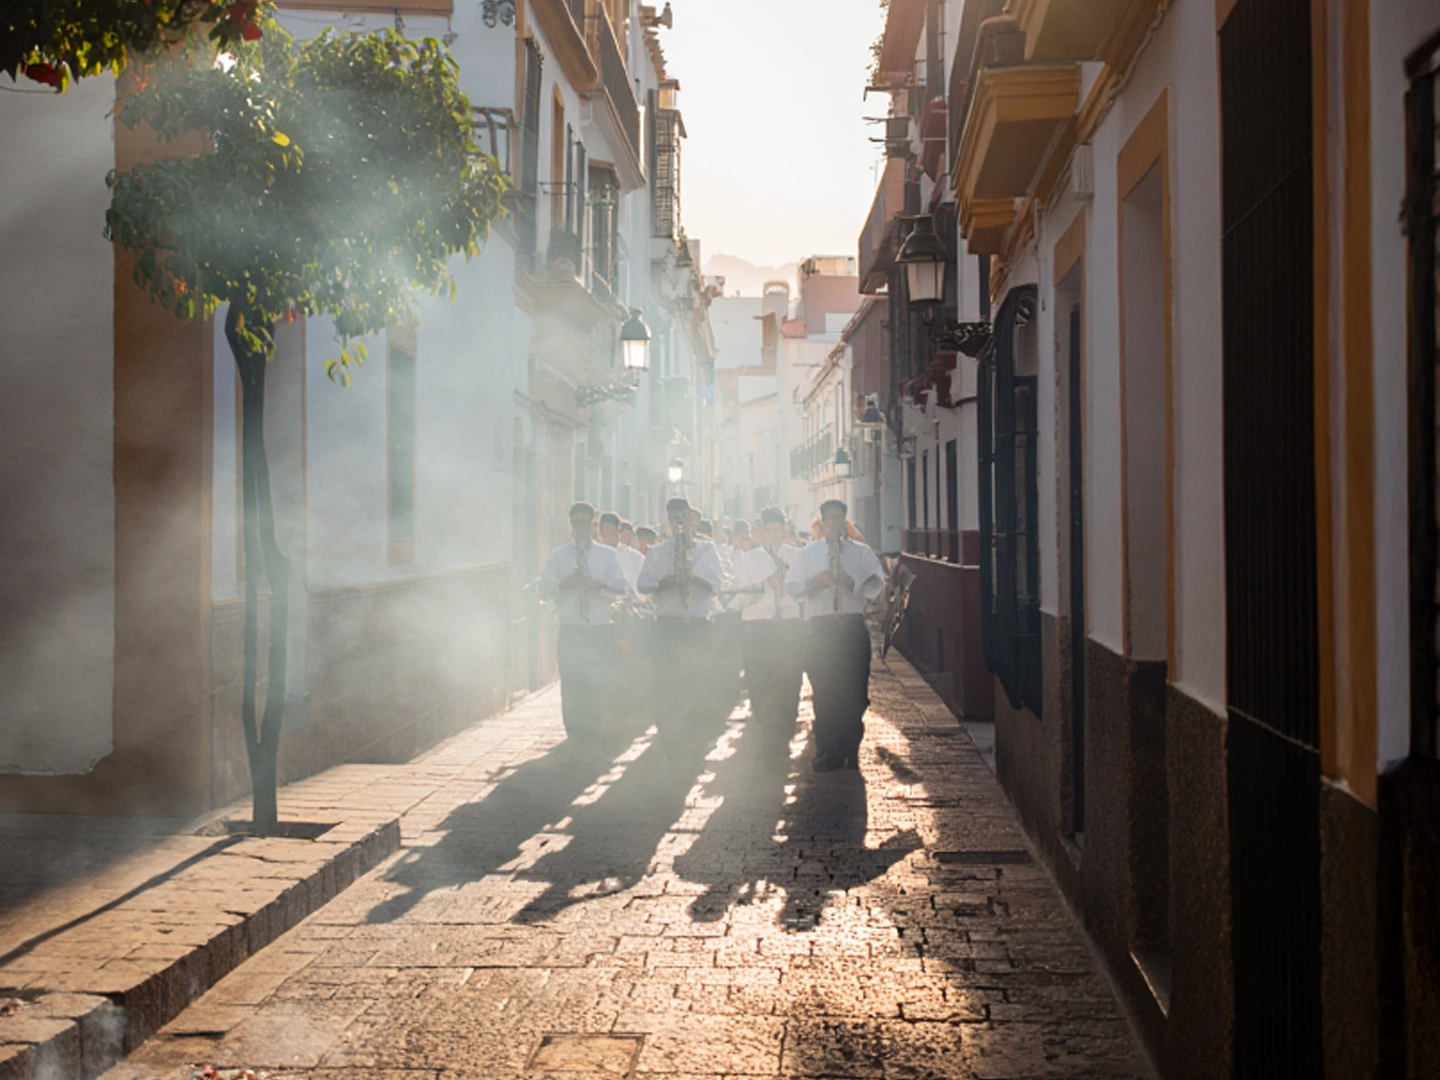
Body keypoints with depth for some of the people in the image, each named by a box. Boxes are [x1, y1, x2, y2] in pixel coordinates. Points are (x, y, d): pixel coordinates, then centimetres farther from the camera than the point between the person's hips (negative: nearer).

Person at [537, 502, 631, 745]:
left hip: (602, 631, 0)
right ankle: (576, 734, 10)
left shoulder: (608, 555, 7)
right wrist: (563, 584, -14)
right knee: (572, 685, -1)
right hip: (571, 631, 0)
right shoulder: (558, 556, 8)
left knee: (604, 685, -2)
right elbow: (543, 591, 4)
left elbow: (622, 590, 0)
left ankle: (602, 733, 10)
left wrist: (600, 585, -17)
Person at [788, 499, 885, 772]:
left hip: (853, 628, 0)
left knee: (853, 693, -1)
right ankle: (827, 753, 7)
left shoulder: (862, 553, 10)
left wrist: (849, 581, -13)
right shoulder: (807, 553, 13)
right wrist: (816, 583, -10)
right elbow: (793, 588, 6)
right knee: (823, 692, -1)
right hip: (820, 627, 0)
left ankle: (850, 752, 9)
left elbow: (876, 587, 1)